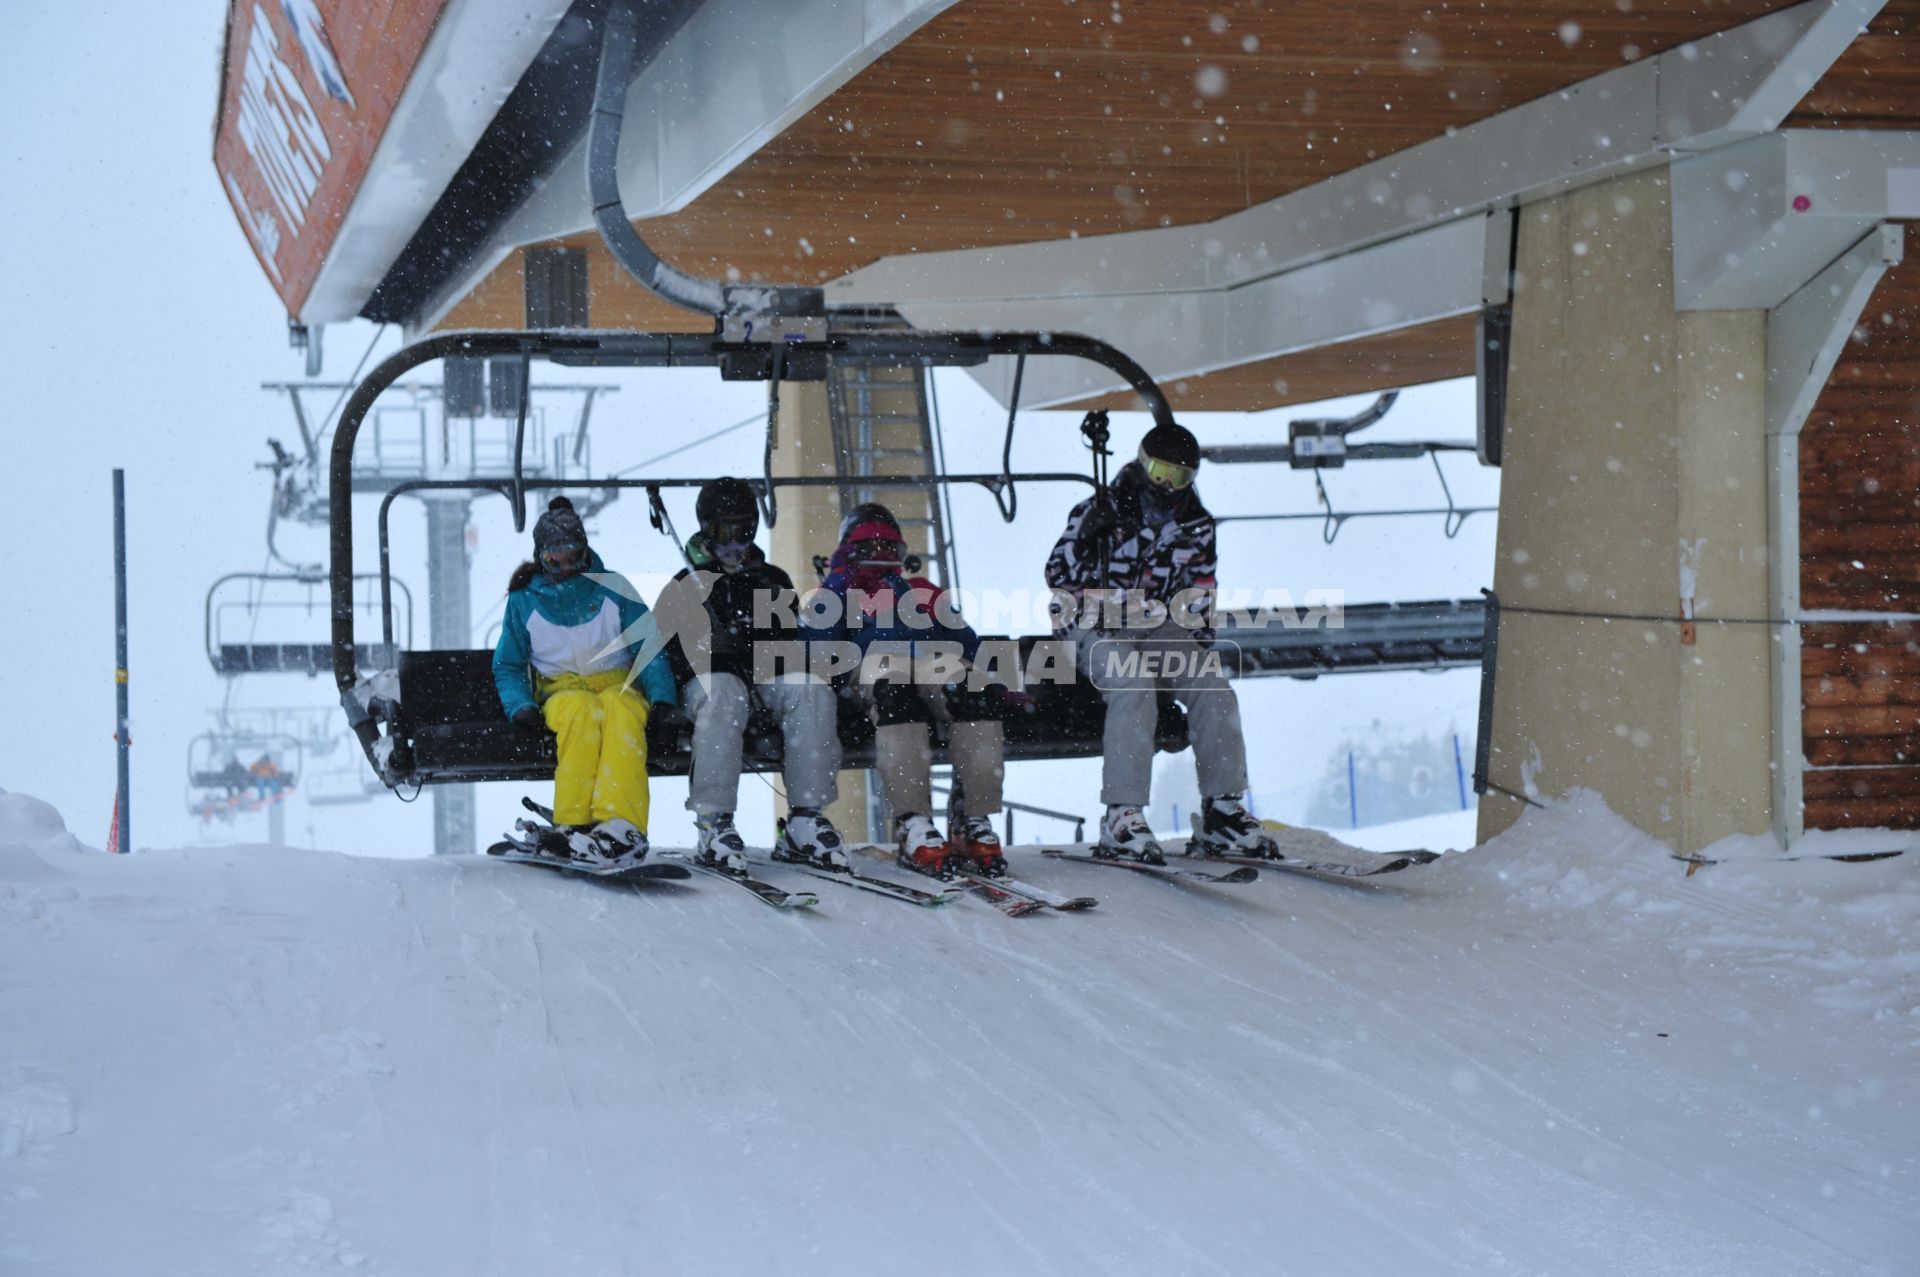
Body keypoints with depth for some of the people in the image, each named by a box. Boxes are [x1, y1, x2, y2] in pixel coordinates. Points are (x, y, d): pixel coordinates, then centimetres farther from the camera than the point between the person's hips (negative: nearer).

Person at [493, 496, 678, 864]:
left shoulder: (613, 588, 11)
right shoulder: (524, 600, 12)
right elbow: (508, 666, 15)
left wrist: (662, 697, -10)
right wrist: (520, 705, -7)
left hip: (618, 684, 0)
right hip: (560, 691, 0)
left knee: (620, 709, -38)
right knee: (582, 710, -38)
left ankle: (621, 823, -56)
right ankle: (575, 823, -47)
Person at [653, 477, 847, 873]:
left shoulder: (773, 581, 26)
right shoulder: (684, 586, 16)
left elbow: (789, 640, 20)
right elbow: (664, 651, 4)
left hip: (764, 677, 3)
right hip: (708, 678, -3)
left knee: (813, 690, -31)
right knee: (725, 694, -40)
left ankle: (805, 819, -33)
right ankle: (714, 823, -44)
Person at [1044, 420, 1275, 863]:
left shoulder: (1196, 526, 11)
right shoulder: (1102, 511, -4)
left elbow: (1200, 587, 21)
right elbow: (1059, 573, 0)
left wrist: (1198, 632, 8)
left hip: (1161, 626, 5)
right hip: (1101, 626, -5)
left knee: (1214, 689, -18)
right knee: (1134, 689, -34)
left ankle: (1221, 810, -11)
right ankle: (1121, 816, -35)